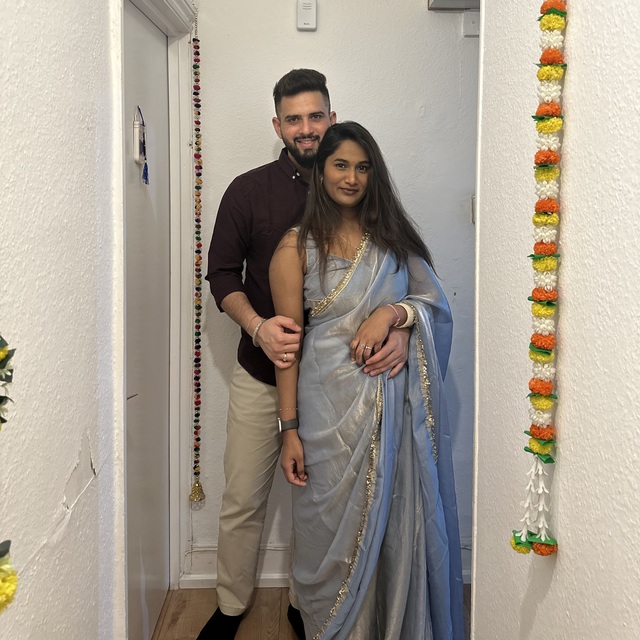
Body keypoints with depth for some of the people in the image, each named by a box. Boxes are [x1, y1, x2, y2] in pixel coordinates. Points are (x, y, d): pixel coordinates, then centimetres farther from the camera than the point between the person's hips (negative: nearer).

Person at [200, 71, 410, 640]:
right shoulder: (249, 191, 2)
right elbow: (222, 273, 1)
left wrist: (401, 327, -20)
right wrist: (258, 325, -18)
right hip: (260, 373, 0)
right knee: (243, 500, 8)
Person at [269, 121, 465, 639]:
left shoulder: (393, 234, 10)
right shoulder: (297, 247, -1)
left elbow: (436, 301, 7)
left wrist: (392, 312, -14)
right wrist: (290, 430, -7)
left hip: (395, 402, 3)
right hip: (332, 406, -3)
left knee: (397, 524, 10)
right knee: (336, 528, 7)